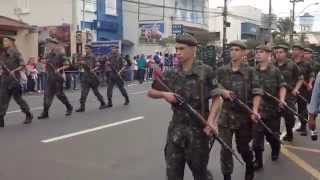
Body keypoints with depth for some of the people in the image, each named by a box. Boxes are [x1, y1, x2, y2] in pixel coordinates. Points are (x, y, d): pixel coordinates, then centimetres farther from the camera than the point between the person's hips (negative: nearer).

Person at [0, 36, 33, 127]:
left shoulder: (15, 52, -7)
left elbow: (22, 65, -9)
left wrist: (14, 71, -18)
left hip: (13, 78, -6)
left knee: (17, 98, 3)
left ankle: (29, 115, 22)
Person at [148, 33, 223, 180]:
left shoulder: (205, 71, -6)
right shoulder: (171, 74, 3)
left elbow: (217, 98, -5)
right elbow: (151, 92, 12)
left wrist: (211, 120, -18)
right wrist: (164, 94, -8)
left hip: (198, 129, -3)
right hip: (176, 129, 3)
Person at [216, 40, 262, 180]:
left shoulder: (250, 71, -2)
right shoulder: (221, 71, 2)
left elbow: (257, 92, -6)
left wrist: (254, 109, -19)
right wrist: (222, 91, -11)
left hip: (244, 114, -1)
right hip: (225, 114, 1)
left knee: (243, 147, 14)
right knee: (225, 149, 0)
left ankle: (250, 167, 44)